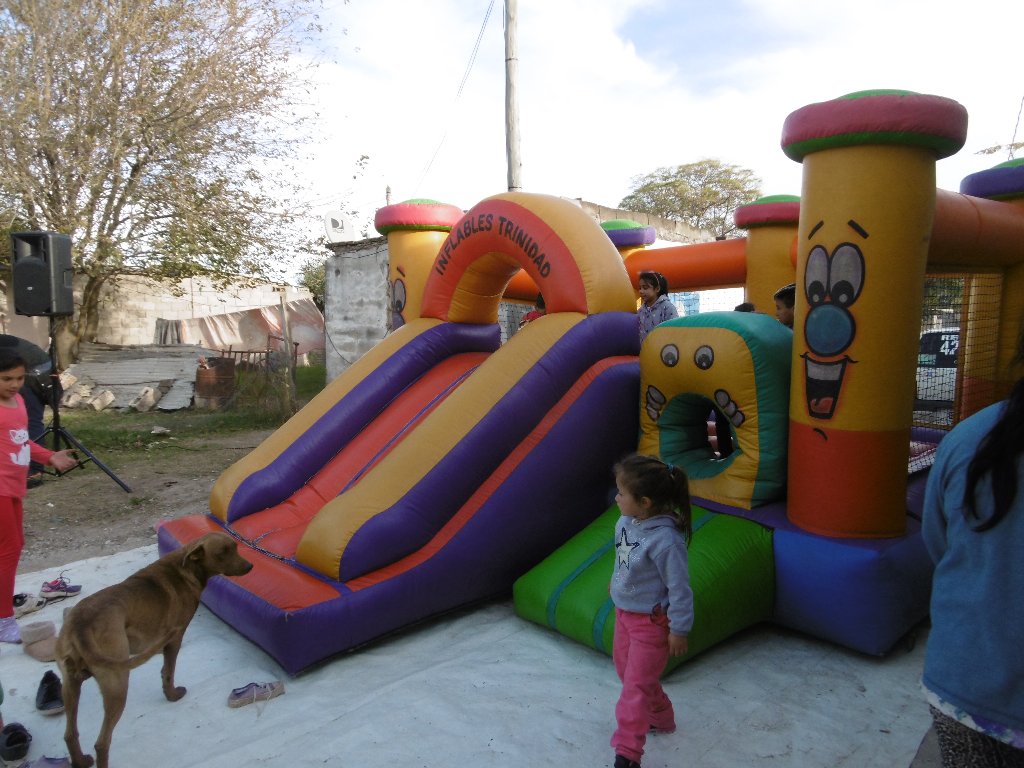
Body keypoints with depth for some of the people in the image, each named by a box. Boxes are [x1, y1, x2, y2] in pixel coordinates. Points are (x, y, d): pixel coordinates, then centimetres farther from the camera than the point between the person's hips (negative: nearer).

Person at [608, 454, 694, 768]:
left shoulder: (665, 540, -33)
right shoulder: (626, 522, -11)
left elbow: (679, 588, -23)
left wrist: (679, 630, -15)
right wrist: (616, 583, 22)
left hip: (651, 621, -9)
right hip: (624, 612, 9)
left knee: (636, 685, -1)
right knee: (625, 668, 25)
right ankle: (660, 718, 47)